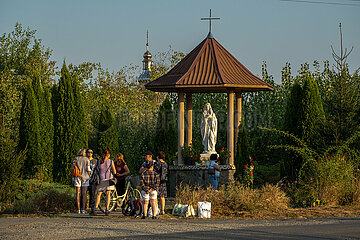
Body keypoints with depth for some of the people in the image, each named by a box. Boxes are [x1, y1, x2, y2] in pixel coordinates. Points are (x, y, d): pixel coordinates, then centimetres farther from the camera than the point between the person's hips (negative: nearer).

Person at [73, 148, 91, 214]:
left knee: (78, 194, 2)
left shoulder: (76, 160, 0)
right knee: (84, 194, 4)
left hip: (77, 177, 1)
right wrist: (88, 177, 9)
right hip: (85, 177, -1)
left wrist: (73, 179, 6)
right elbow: (88, 170, -4)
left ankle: (78, 209, -3)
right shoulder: (87, 160, -3)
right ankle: (83, 209, 0)